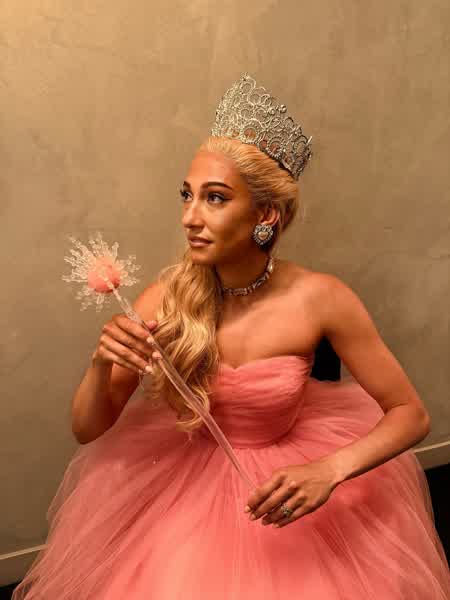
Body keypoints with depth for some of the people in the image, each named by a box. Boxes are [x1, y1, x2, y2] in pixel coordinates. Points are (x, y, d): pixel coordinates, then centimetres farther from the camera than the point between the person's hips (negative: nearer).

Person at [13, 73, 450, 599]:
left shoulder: (319, 299, -23)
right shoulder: (167, 298, -18)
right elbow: (87, 431, -9)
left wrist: (330, 471, -30)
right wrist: (101, 365, -30)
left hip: (289, 476, -1)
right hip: (187, 474, 1)